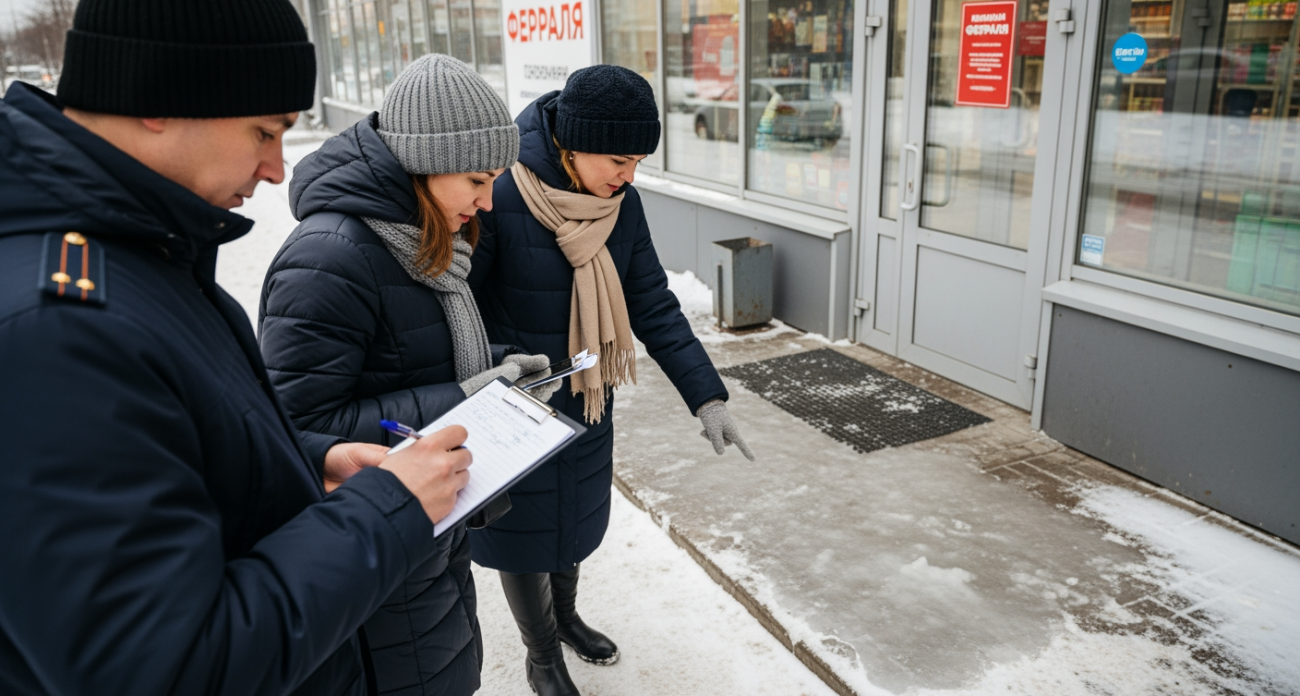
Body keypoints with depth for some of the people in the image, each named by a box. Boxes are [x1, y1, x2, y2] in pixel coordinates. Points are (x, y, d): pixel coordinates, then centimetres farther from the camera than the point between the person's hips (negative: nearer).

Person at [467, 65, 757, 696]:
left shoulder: (620, 201, -9)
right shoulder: (499, 197, -26)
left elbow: (653, 305, -7)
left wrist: (706, 396, -12)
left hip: (586, 402, 5)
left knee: (574, 520, 23)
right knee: (524, 530, 13)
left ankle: (564, 616, 52)